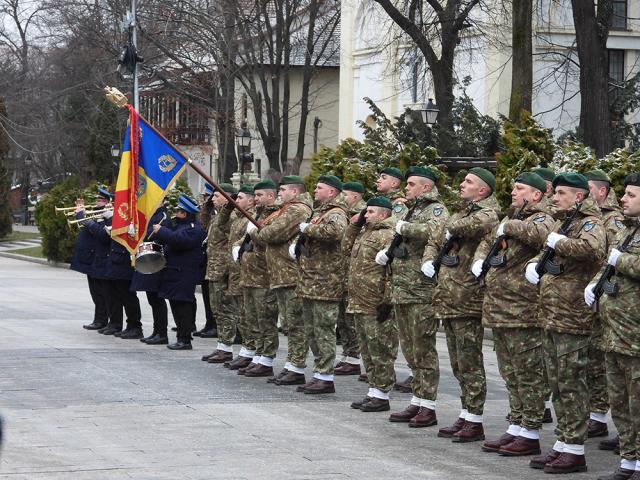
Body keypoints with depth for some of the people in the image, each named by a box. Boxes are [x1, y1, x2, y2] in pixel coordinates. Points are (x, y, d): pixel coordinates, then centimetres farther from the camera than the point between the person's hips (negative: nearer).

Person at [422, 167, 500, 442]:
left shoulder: (487, 213, -8)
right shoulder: (458, 215, 19)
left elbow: (481, 223, -32)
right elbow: (434, 241, 29)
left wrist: (452, 229, -15)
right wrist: (429, 261, 9)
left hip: (468, 300, -9)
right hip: (449, 300, 9)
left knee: (470, 364, -5)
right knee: (458, 365, 13)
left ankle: (474, 422, 0)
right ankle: (466, 417, 20)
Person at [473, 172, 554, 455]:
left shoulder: (541, 219, -9)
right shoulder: (513, 218, 18)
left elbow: (541, 234, -34)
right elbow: (488, 241, 32)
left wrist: (509, 227, -20)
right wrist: (480, 259, 12)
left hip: (523, 312, -9)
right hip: (498, 310, 9)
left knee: (528, 374, -3)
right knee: (510, 374, 14)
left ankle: (530, 434, 1)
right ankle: (516, 428, 22)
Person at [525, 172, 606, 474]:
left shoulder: (589, 224, -10)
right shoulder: (561, 223, 18)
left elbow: (592, 249, -32)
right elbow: (546, 254, 31)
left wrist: (558, 242, -19)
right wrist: (534, 265, 9)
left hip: (573, 319, -9)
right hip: (551, 318, 9)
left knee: (571, 386, -4)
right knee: (557, 386, 13)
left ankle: (574, 449, 2)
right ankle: (562, 444, 21)